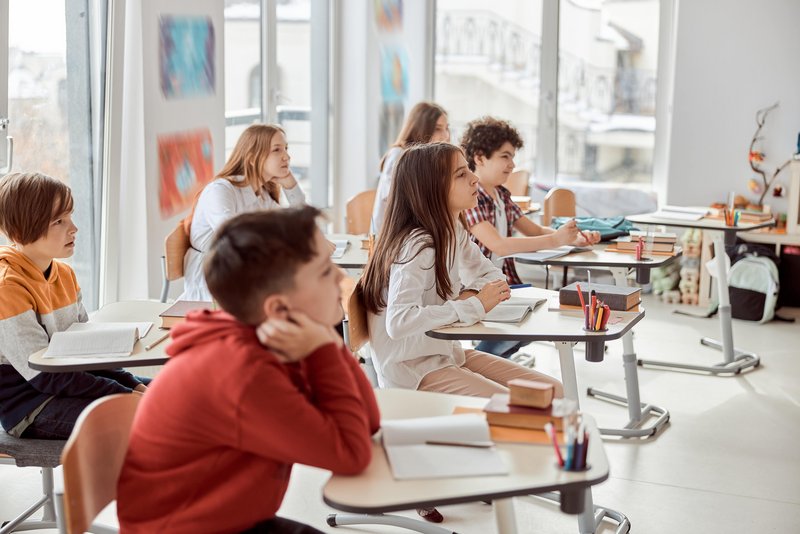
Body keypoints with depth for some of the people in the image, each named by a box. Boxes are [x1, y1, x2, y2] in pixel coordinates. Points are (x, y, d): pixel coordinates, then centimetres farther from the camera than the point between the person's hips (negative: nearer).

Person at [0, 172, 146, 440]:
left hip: (70, 382, 9)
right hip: (29, 408, -9)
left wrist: (132, 385, -3)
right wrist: (126, 396, -22)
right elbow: (46, 375, -21)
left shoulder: (65, 274, 8)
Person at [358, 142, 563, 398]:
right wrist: (474, 306, -26)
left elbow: (492, 274, 18)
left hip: (448, 353, 9)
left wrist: (472, 294, -7)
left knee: (553, 392, 0)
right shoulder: (417, 245, -23)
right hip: (413, 369, -9)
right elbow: (398, 322, -35)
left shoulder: (455, 232, 4)